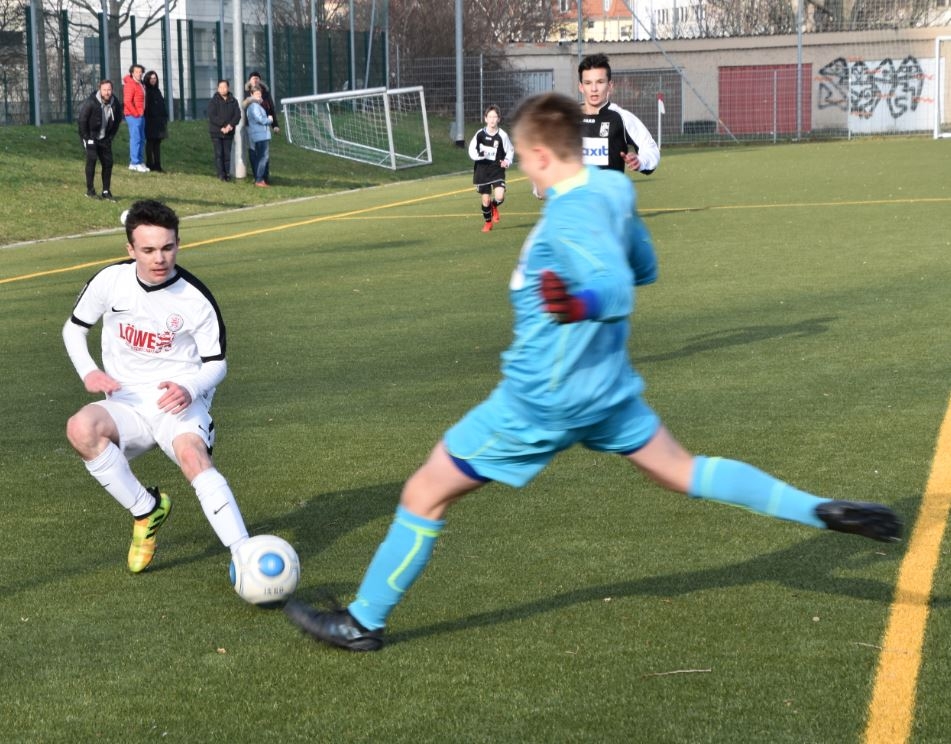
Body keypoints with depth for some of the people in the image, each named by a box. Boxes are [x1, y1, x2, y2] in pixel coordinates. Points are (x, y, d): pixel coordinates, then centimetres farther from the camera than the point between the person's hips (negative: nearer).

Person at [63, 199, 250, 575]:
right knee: (80, 428, -31)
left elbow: (216, 363, 1)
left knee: (193, 456, -36)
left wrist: (190, 388, -22)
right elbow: (73, 328, 13)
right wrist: (88, 371, -7)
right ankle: (146, 510, -11)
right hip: (126, 405, 3)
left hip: (179, 402, -3)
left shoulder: (196, 299, -9)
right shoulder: (110, 281, -3)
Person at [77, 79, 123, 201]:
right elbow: (81, 120, -15)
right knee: (91, 159, -17)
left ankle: (106, 191, 11)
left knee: (108, 162, 1)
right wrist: (87, 138, -14)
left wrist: (110, 136, 3)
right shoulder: (90, 102, -21)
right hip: (90, 136, -5)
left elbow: (117, 121, 9)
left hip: (104, 138, 5)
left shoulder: (115, 104, -7)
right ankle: (90, 190, -9)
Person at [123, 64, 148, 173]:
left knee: (141, 139, 11)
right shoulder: (130, 85, -13)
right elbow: (127, 101, -19)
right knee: (135, 138, -10)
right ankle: (134, 163, -9)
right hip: (133, 116, -10)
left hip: (140, 115, 10)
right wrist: (135, 114, -16)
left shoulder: (140, 84, 15)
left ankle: (139, 162, 16)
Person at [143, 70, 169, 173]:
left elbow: (162, 105, 19)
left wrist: (165, 117, 13)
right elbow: (144, 106, -12)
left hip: (159, 121, 7)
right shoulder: (145, 91, -5)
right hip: (150, 121, -7)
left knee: (157, 143, 6)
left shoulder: (157, 91, 17)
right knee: (150, 142, -3)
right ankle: (150, 165, 0)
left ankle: (157, 165, 7)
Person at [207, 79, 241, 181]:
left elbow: (237, 115, 1)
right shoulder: (213, 101, -2)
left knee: (227, 154, 3)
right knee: (219, 154, -5)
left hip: (229, 132, 2)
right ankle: (221, 174, -4)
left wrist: (230, 125, -16)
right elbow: (212, 116, -11)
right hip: (216, 132, -2)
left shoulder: (233, 101, 6)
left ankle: (227, 174, 7)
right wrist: (223, 126, -18)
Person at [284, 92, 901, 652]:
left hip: (543, 398, -8)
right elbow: (643, 270, 15)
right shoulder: (611, 192, 1)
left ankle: (363, 623, 11)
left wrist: (580, 304, -56)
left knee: (425, 494, 2)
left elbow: (619, 291, -37)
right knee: (684, 471, 20)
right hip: (606, 386, 8)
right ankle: (822, 511, 8)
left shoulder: (569, 216, -25)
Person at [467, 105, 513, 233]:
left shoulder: (502, 135, -7)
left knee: (500, 196, -19)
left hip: (497, 169, -1)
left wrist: (507, 161, -12)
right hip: (482, 169, 1)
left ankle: (494, 206, 19)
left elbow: (510, 151, 6)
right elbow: (471, 150, 0)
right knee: (486, 199, 6)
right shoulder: (480, 134, -6)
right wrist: (479, 154, -21)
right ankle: (487, 222, 31)